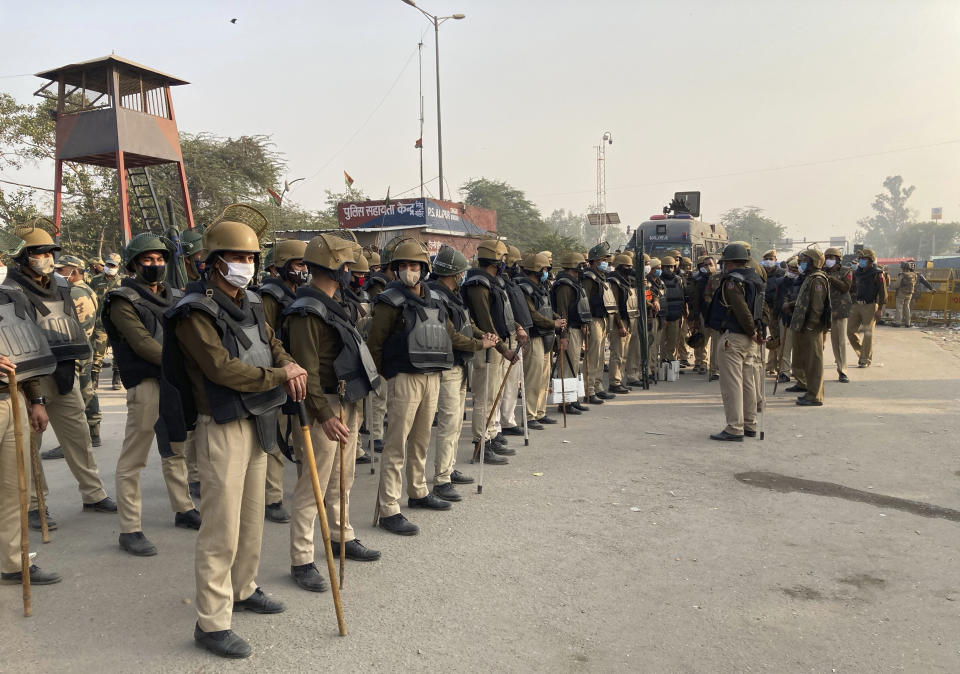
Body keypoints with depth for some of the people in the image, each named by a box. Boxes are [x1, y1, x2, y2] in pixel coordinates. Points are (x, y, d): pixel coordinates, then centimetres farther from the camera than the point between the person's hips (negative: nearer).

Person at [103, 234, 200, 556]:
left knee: (176, 451, 19)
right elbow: (143, 343, -16)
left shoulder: (175, 297, 15)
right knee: (133, 460, -3)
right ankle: (130, 529, 4)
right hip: (146, 384, -7)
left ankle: (184, 510, 32)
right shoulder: (123, 301, -5)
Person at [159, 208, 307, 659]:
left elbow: (272, 344, 18)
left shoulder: (251, 304, 12)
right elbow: (222, 368, -23)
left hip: (258, 423, 9)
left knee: (251, 517, 19)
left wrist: (288, 365, -5)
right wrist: (279, 376, -16)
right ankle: (211, 622, 7)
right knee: (221, 528, -4)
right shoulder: (196, 313, -15)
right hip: (222, 429, -8)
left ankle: (243, 590, 37)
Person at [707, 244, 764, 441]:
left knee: (732, 384, -5)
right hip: (749, 340, 9)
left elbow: (742, 310, -23)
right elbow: (761, 308, 14)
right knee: (748, 382, 15)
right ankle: (750, 425, 23)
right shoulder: (756, 279, 14)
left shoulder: (732, 282, -16)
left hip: (733, 337, -9)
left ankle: (734, 429, -4)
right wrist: (757, 331, 10)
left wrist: (751, 332, -12)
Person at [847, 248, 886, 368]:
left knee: (868, 333, -3)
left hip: (870, 306, -6)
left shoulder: (877, 274, -6)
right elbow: (852, 288, 22)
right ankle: (861, 353, 23)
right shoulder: (857, 273, 12)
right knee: (850, 331, 4)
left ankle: (866, 360, 5)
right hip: (856, 305, 6)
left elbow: (882, 292, -9)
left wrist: (880, 309, -14)